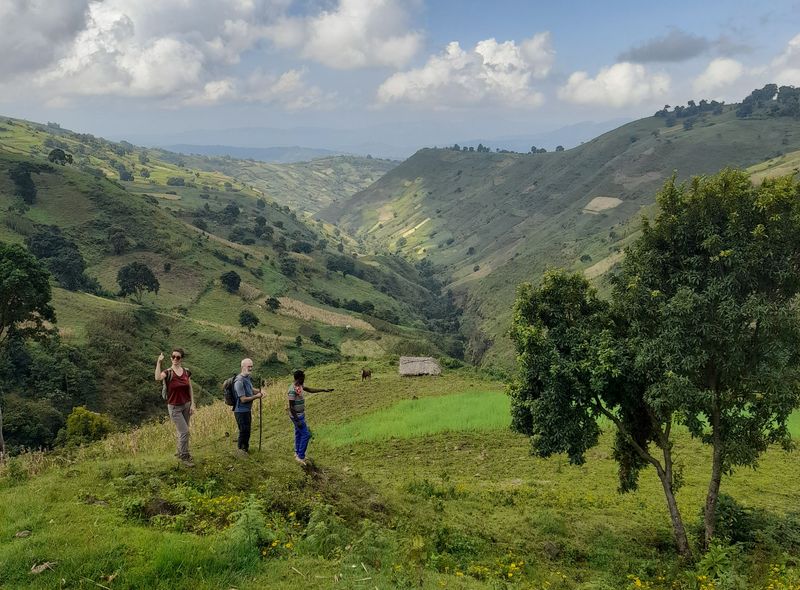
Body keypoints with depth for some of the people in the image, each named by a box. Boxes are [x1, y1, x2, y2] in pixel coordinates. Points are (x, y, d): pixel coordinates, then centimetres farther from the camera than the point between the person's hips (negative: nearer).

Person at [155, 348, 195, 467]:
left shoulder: (186, 372, 1)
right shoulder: (168, 372, -12)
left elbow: (190, 389, 6)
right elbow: (158, 378, -36)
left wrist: (192, 404, 1)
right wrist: (159, 362, -37)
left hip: (186, 405, 5)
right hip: (174, 407, -4)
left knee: (182, 431, 15)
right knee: (184, 431, -9)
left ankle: (181, 452, 34)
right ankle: (184, 457, 4)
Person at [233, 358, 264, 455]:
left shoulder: (247, 377, 4)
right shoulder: (239, 381, -25)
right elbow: (243, 399, -25)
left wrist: (259, 392, 3)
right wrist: (256, 396, -15)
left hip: (247, 410, 9)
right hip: (241, 411, -9)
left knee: (247, 430, 21)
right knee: (244, 431, 4)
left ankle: (246, 447, 36)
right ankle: (241, 449, 20)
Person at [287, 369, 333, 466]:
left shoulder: (300, 386, 2)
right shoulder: (293, 390, -27)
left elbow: (310, 390, 18)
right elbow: (291, 407, -26)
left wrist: (324, 390, 17)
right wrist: (297, 421, -24)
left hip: (300, 414, 9)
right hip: (297, 416, -9)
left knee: (299, 433, 19)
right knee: (306, 434, -6)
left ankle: (297, 453, 32)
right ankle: (300, 456, 1)